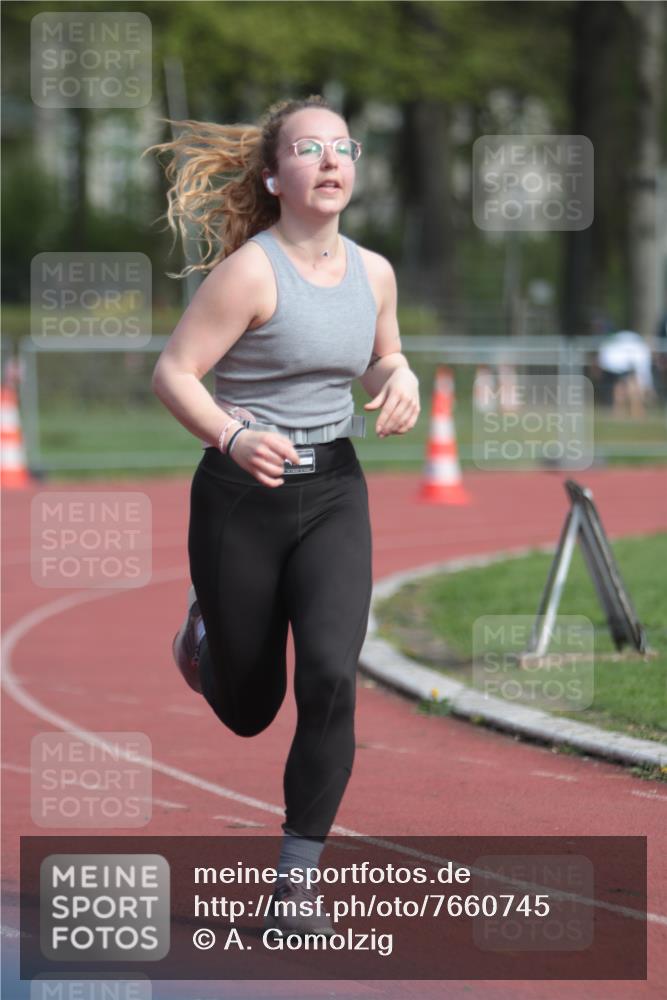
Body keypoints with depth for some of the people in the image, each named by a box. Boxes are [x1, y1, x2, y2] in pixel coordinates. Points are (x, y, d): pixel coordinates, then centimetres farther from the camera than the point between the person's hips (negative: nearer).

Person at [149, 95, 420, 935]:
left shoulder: (373, 272, 2)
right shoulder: (251, 270, -16)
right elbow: (172, 373, -17)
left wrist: (399, 380, -3)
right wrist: (232, 437, -34)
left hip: (334, 494, 3)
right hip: (243, 495, -3)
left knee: (331, 679, -18)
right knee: (247, 711, 11)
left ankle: (294, 886, -7)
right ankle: (208, 620, 49)